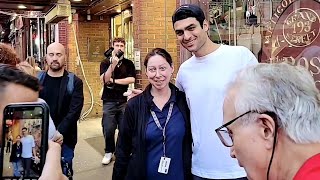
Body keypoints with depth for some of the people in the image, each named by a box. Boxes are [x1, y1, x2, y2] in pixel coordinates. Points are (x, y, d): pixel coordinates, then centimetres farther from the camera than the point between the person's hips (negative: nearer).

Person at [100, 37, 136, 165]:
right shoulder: (105, 63, 5)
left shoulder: (129, 63, 7)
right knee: (108, 129, 0)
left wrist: (113, 80, -8)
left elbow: (131, 79, -7)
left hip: (124, 100, 1)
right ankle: (109, 152, 18)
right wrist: (113, 65, -21)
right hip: (109, 101, -1)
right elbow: (104, 79, -10)